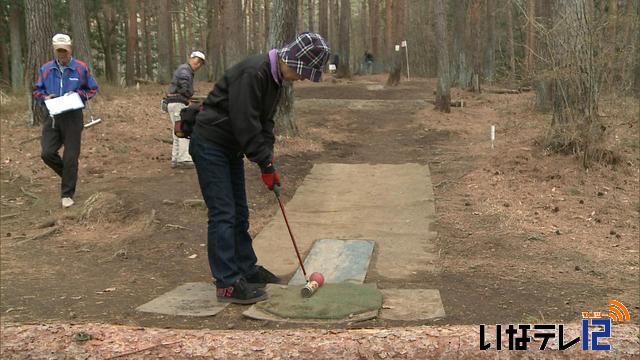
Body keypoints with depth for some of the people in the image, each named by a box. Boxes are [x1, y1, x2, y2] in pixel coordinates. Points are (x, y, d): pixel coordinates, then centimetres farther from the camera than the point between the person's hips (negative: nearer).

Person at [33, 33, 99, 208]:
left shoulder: (81, 68, -4)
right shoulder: (46, 69, 4)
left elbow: (93, 89, 5)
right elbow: (37, 90, 13)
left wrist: (78, 94, -13)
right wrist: (44, 97, -8)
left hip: (73, 117, -2)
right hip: (52, 117, 3)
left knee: (70, 157, 0)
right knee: (47, 153, -8)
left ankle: (67, 194, 11)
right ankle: (68, 174, 21)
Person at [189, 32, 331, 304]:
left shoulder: (277, 78, 6)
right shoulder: (252, 73, -25)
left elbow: (265, 121, 11)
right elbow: (245, 123, -27)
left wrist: (269, 161, 1)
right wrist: (266, 164, -20)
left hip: (231, 147, 10)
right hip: (210, 144, -10)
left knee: (239, 212, 15)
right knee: (223, 214, -9)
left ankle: (247, 268, 27)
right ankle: (228, 283, -5)